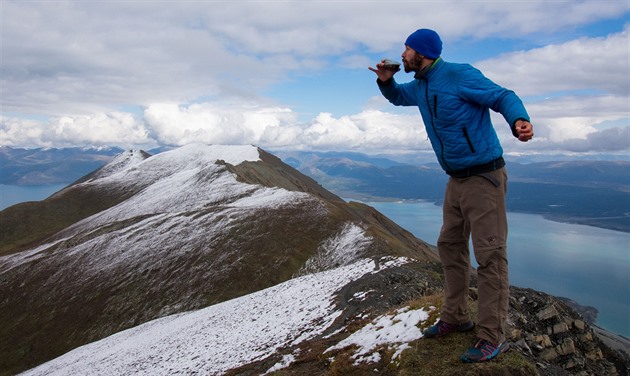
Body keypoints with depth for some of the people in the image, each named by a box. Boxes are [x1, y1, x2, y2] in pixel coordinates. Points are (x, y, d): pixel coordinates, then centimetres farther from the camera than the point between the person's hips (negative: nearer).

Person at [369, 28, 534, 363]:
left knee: (489, 255, -6)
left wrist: (519, 120, -37)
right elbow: (397, 97, 30)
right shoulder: (419, 86, 12)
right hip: (456, 180, 9)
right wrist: (385, 81, 7)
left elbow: (503, 97, -15)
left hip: (484, 177, -9)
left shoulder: (459, 75, -14)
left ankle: (492, 337, 2)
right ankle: (455, 317, 27)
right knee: (450, 247, 14)